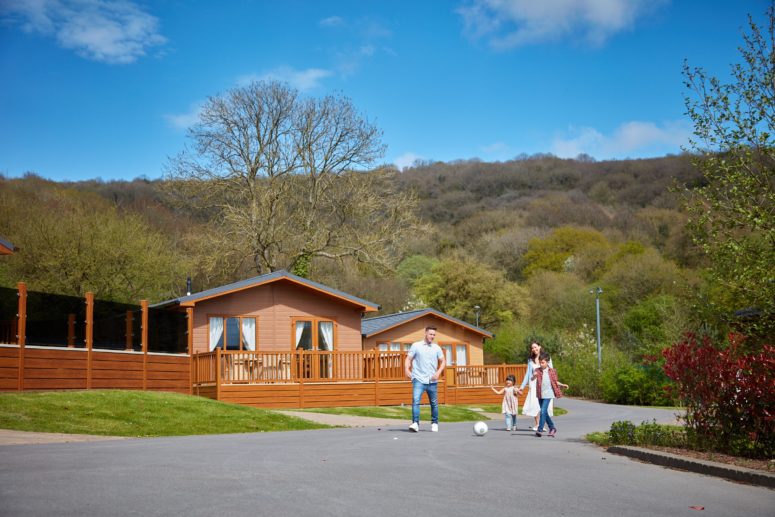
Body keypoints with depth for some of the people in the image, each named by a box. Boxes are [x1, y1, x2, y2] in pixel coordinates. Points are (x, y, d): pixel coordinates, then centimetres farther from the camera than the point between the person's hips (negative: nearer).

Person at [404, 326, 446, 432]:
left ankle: (434, 423, 26)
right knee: (415, 401, -18)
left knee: (434, 403, 10)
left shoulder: (437, 348, 8)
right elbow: (408, 359, 0)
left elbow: (443, 361, 13)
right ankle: (415, 423, -19)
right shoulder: (416, 346, 1)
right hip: (418, 379, -3)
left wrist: (438, 372, -3)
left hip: (432, 381, 3)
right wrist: (407, 369, -17)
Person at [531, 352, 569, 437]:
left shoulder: (552, 371, 1)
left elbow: (555, 382, 13)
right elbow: (532, 378, -14)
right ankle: (552, 428, 28)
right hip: (540, 394, 3)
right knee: (545, 412, 12)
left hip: (548, 395, -3)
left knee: (543, 411, -14)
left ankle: (539, 430, -12)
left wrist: (562, 385, -1)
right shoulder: (537, 370, 2)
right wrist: (534, 375, -36)